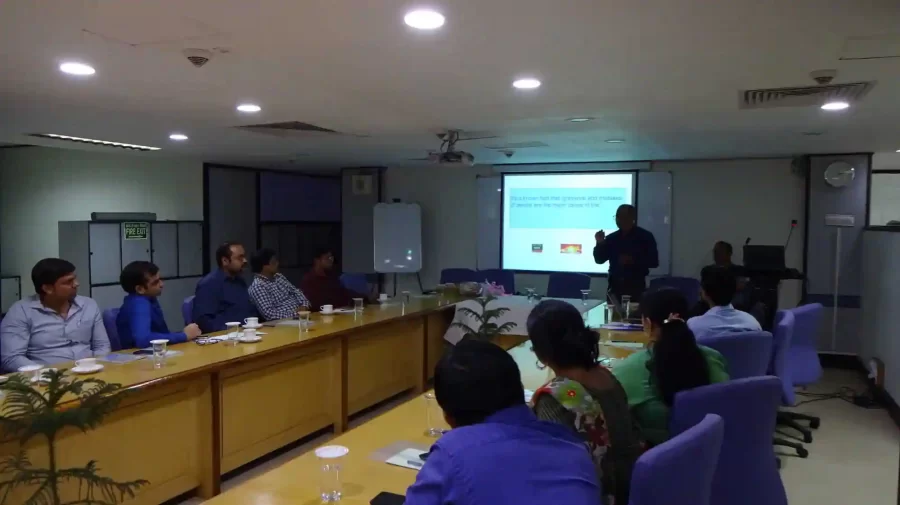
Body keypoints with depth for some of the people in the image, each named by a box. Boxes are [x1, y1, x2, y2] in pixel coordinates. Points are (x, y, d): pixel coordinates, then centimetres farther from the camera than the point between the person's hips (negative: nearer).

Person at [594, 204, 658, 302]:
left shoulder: (645, 236, -1)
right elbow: (599, 260, 9)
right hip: (615, 286, 3)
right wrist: (600, 243, -8)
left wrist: (633, 260, -19)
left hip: (636, 286, -3)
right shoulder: (612, 238, 9)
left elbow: (654, 262, -6)